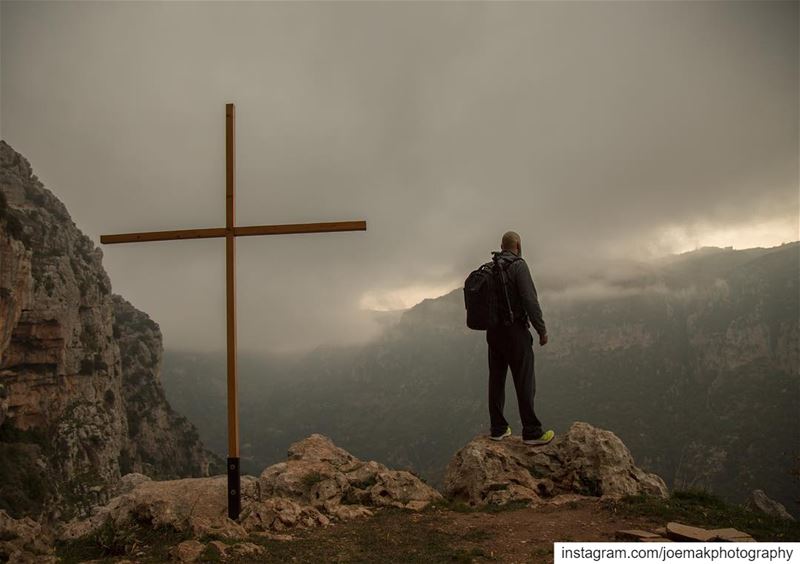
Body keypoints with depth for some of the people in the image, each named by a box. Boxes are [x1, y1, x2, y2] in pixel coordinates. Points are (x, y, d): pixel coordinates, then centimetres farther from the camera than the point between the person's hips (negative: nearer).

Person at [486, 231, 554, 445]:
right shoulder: (518, 266, -12)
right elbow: (530, 300, -18)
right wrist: (542, 330, -11)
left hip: (493, 331, 7)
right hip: (515, 331, -7)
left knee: (496, 380, 11)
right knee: (524, 383, -2)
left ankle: (498, 429, 17)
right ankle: (531, 432, 3)